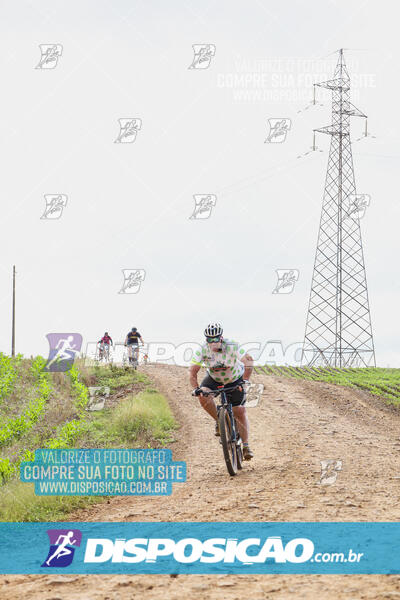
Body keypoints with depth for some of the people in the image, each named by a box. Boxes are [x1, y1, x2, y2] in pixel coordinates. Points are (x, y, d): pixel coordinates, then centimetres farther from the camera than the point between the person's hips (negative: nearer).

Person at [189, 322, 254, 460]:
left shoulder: (232, 347, -31)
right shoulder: (202, 350, -25)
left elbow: (248, 362, -35)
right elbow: (192, 371, -24)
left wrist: (244, 381, -47)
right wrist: (196, 389, -39)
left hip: (235, 380, -2)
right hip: (214, 379, 2)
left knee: (240, 412, -7)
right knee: (203, 396, -28)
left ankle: (246, 446, 4)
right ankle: (219, 421, -5)